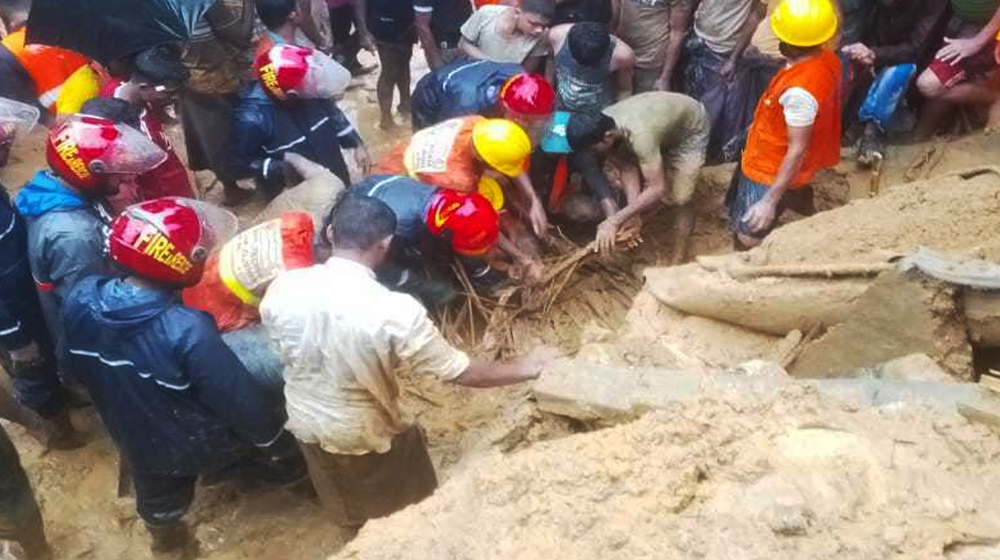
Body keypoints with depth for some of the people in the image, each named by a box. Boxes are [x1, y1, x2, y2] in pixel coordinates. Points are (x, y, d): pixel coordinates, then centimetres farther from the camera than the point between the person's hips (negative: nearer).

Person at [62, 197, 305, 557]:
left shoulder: (80, 299, -22)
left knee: (157, 495, 33)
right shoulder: (188, 330, -41)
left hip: (135, 439, 5)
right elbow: (241, 401, -27)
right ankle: (291, 471, 53)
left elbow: (76, 370, 0)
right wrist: (272, 436, -7)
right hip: (202, 444, -4)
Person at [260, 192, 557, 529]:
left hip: (305, 424, 5)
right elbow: (460, 373, -24)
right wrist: (524, 369, -9)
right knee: (407, 513, 27)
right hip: (366, 436, -5)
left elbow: (282, 350, 0)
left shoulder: (283, 287, -20)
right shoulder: (395, 312, -34)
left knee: (343, 505, 36)